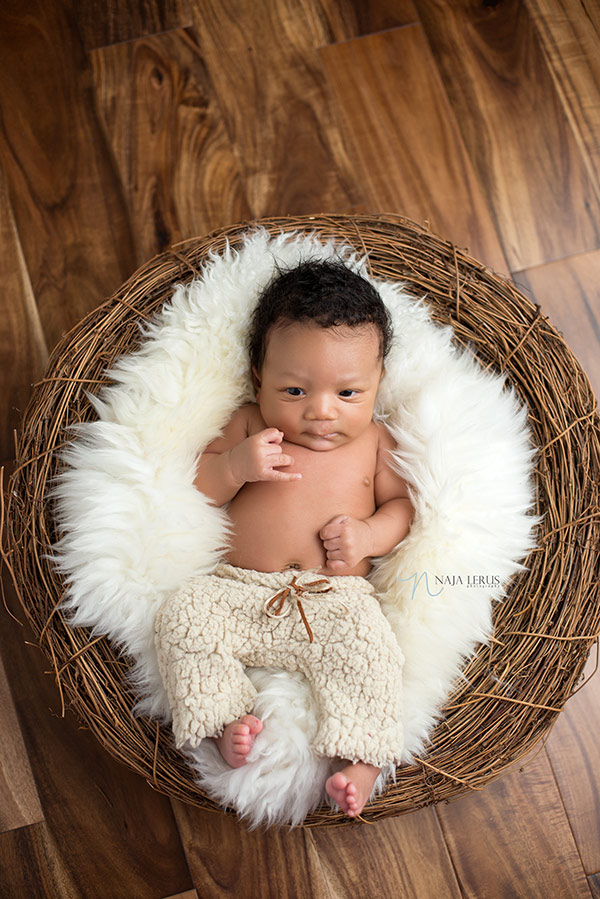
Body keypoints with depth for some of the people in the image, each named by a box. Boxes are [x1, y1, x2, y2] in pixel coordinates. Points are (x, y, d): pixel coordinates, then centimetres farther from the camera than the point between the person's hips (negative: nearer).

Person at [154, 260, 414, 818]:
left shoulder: (373, 442, 10)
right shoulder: (248, 425, 9)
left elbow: (403, 504, 13)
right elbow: (193, 490, 7)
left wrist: (371, 533, -9)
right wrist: (234, 465, -14)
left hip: (336, 601, -1)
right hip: (236, 590, 1)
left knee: (364, 638, -29)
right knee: (183, 619, -23)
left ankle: (360, 757, -20)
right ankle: (224, 720, -13)